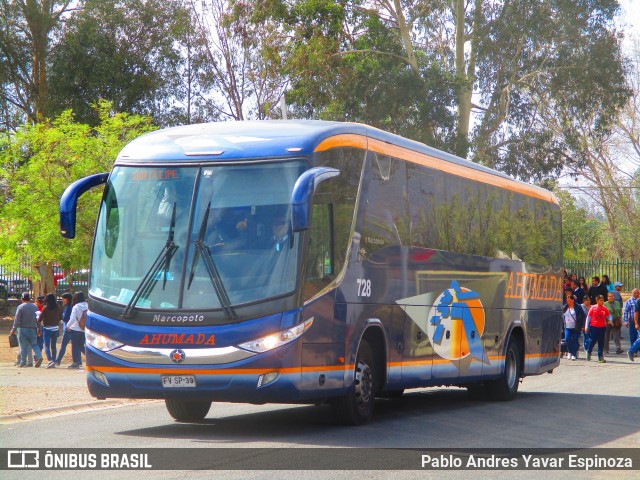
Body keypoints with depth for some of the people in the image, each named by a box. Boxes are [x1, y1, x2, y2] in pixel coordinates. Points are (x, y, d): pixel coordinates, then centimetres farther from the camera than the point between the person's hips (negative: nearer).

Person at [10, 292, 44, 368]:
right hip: (32, 329, 3)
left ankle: (23, 362, 4)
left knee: (23, 346, 2)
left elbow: (17, 320, -10)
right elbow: (38, 319, 9)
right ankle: (39, 356, -15)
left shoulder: (20, 307, -8)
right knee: (34, 344, 8)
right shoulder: (35, 307, 5)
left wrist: (14, 329, -4)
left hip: (23, 328, -3)